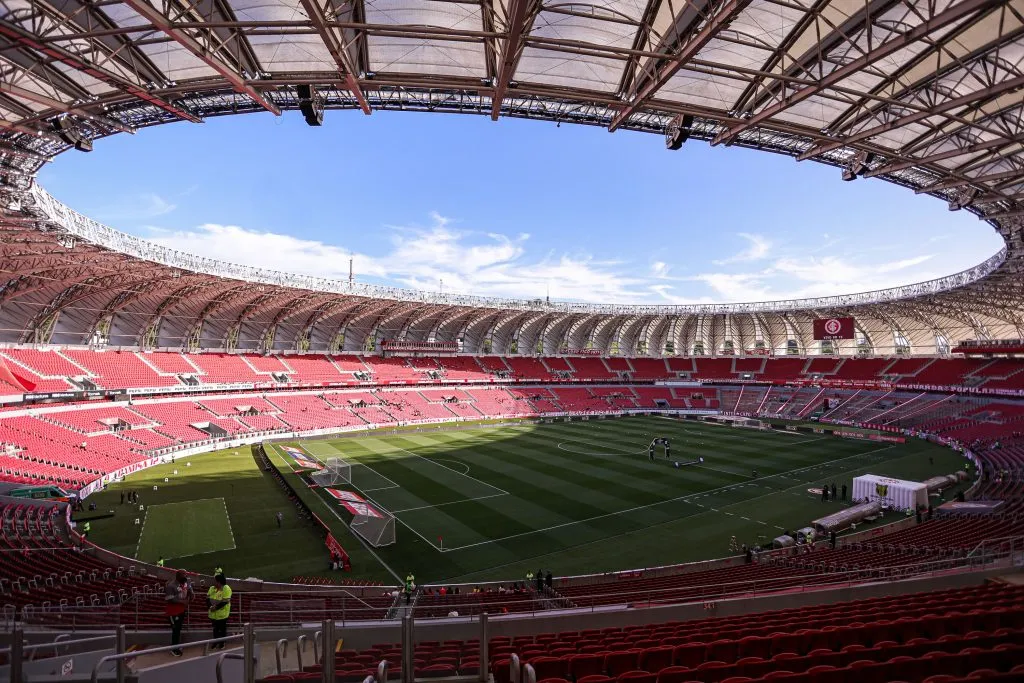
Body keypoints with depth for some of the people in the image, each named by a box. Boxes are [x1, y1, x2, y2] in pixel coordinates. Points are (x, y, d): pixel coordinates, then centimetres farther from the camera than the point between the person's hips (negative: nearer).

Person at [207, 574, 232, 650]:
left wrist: (216, 607, -24)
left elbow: (225, 601, -22)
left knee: (222, 629, 9)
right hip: (213, 614, 5)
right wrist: (210, 606, -15)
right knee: (215, 629, 18)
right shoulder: (212, 588, 2)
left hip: (222, 614, -5)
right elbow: (207, 598, 2)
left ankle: (222, 644, 26)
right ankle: (215, 643, 36)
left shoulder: (226, 589, -18)